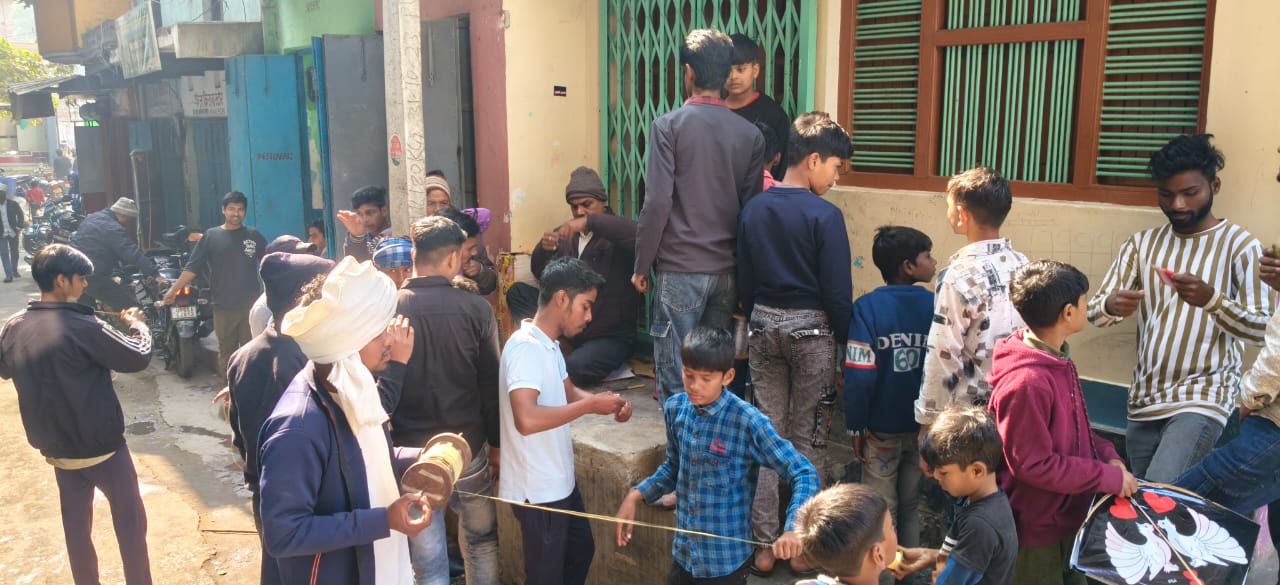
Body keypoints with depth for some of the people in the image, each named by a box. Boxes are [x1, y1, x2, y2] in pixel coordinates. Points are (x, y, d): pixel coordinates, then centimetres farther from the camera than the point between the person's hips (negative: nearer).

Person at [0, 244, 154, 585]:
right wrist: (137, 325, 3)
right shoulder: (83, 328, -24)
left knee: (76, 524, 18)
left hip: (55, 448, 6)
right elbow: (139, 358, -15)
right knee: (130, 519, 9)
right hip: (101, 446, -6)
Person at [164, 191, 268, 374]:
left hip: (251, 304, 0)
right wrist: (174, 290, -6)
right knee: (226, 350, 9)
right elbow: (192, 267, 1)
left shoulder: (253, 235, 6)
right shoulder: (211, 236, 4)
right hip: (223, 306, 0)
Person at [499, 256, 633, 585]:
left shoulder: (548, 345, 6)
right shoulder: (526, 347, -25)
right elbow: (526, 420, -37)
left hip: (559, 482, 10)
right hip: (537, 490, -10)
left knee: (581, 550, 26)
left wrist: (605, 402, -1)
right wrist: (590, 406, -27)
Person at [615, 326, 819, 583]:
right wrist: (635, 495, 1)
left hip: (726, 562, -4)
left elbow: (804, 474, -15)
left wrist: (793, 529, -29)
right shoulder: (675, 408, -4)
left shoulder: (748, 422, -20)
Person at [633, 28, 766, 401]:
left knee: (676, 376, 2)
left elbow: (657, 202, -11)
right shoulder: (750, 134, 5)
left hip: (680, 269, -4)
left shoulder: (669, 125, -7)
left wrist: (642, 265, -2)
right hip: (727, 271, 4)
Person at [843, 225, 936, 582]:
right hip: (925, 428, 2)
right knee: (911, 506, 18)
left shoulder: (867, 307, -14)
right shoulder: (935, 306, -8)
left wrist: (855, 427, -8)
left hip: (881, 429, -2)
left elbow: (860, 375, -18)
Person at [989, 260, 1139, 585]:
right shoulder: (1026, 383, -30)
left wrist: (1107, 455, -2)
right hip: (1038, 532, -9)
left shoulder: (1058, 360, 3)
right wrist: (1108, 477, -19)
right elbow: (1033, 465, -26)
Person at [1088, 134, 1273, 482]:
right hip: (1143, 401, 5)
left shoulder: (1240, 245, -4)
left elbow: (1263, 329, -12)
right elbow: (1094, 312, 2)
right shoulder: (1142, 244, 9)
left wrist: (1211, 299, -30)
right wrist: (1112, 306, -22)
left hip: (1202, 400, -5)